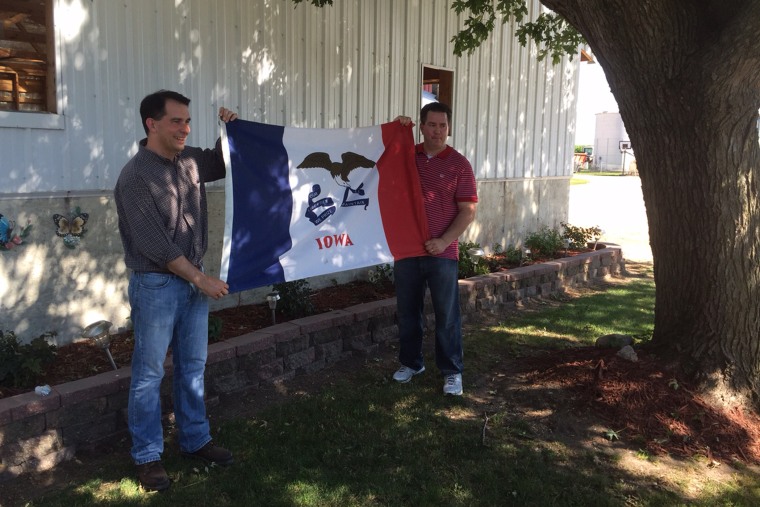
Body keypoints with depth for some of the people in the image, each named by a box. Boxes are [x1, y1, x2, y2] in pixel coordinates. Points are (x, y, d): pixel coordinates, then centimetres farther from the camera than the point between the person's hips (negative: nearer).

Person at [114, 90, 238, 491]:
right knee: (149, 374, 5)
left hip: (193, 281, 7)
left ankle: (195, 441, 29)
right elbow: (154, 244, -19)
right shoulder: (135, 176, -16)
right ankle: (147, 456, 19)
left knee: (193, 368, 15)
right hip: (156, 285, -7)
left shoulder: (189, 160, 4)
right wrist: (201, 279, -17)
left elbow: (221, 165, 25)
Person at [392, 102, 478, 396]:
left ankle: (452, 372, 15)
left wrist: (444, 241, -17)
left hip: (443, 253, -3)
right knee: (407, 312, 13)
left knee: (447, 315, 3)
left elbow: (468, 211, -6)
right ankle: (411, 363, 30)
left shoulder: (459, 164, -3)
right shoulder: (406, 155, 6)